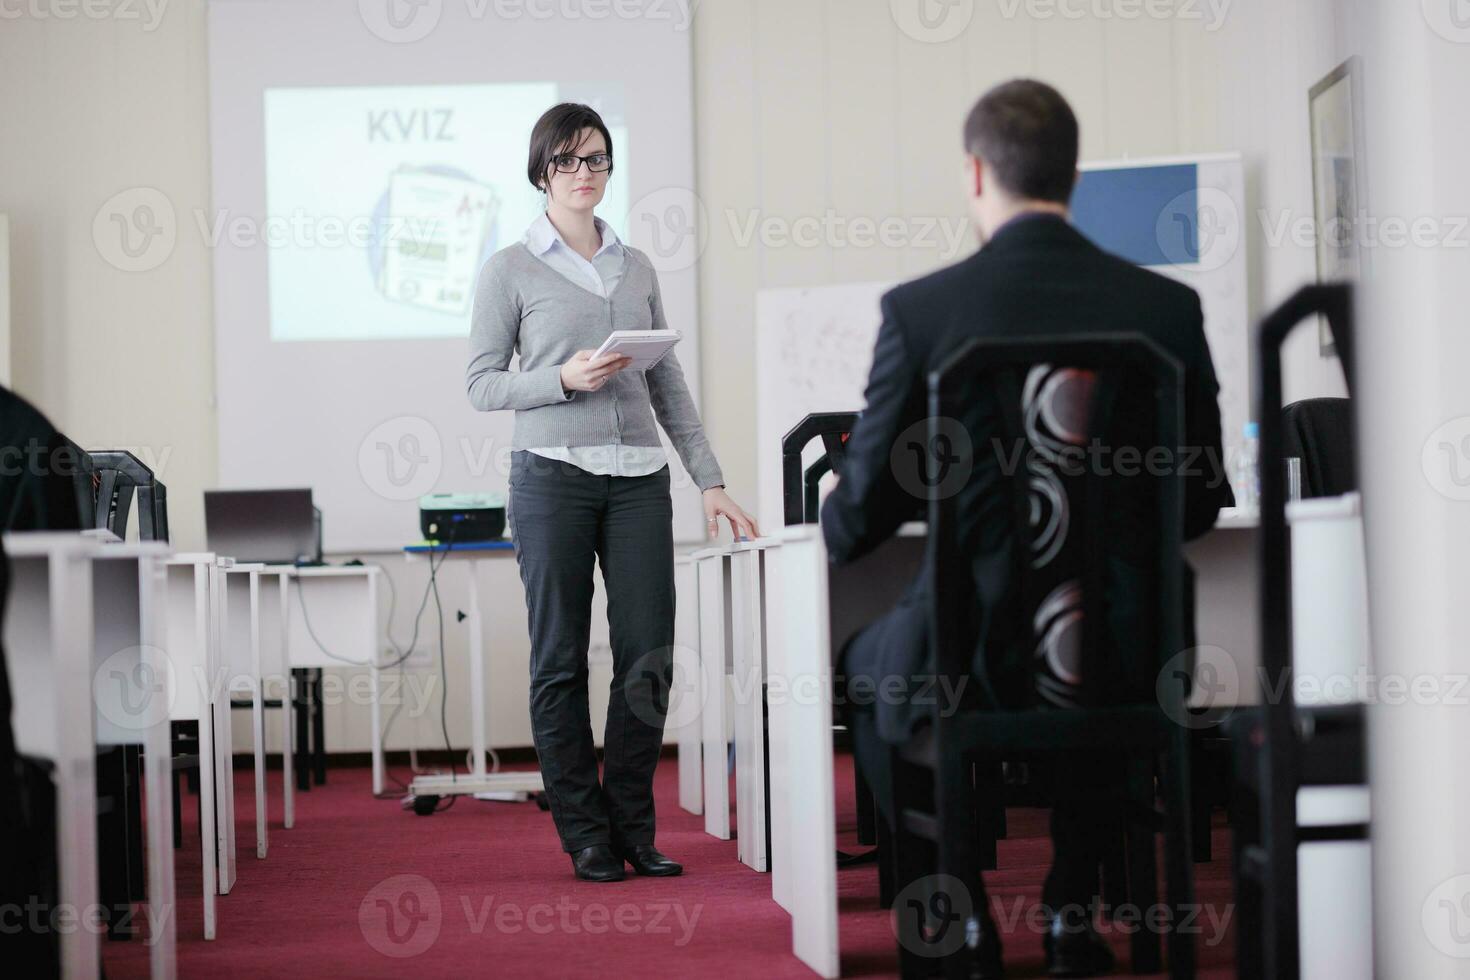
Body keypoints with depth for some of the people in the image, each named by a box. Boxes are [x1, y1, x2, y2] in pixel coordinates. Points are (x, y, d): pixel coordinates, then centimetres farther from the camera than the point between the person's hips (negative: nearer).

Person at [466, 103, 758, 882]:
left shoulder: (637, 268, 15)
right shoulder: (510, 270, 3)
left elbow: (669, 385, 15)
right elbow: (482, 385, 1)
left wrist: (710, 481, 9)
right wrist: (565, 379, -15)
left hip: (638, 478, 4)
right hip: (553, 474, -3)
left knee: (648, 658, 0)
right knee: (561, 661, 0)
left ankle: (633, 828, 11)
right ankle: (586, 835, 8)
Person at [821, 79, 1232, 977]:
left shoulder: (920, 309, -11)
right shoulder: (1169, 307, -4)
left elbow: (857, 523, -4)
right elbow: (1200, 503, 6)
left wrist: (840, 513, 21)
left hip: (974, 657, -2)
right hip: (1129, 658, 2)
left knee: (866, 667, 32)